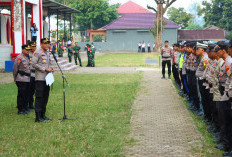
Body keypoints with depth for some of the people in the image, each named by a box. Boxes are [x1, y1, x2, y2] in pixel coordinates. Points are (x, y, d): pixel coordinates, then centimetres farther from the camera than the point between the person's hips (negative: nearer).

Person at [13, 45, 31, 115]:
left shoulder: (27, 57, 15)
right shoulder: (19, 58, -11)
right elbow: (15, 69, -6)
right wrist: (15, 78, 0)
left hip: (28, 79, 8)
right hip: (21, 79, -8)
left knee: (26, 94, 13)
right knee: (21, 94, -5)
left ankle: (25, 108, 23)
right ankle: (20, 110, 0)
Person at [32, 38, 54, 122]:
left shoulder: (47, 52, 16)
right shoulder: (37, 52, -10)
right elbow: (34, 64, -16)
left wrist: (50, 68, 6)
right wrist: (45, 69, -17)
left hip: (47, 78, 8)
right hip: (40, 78, -8)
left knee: (45, 97, 13)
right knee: (39, 97, -7)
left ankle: (43, 115, 22)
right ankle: (38, 117, -4)